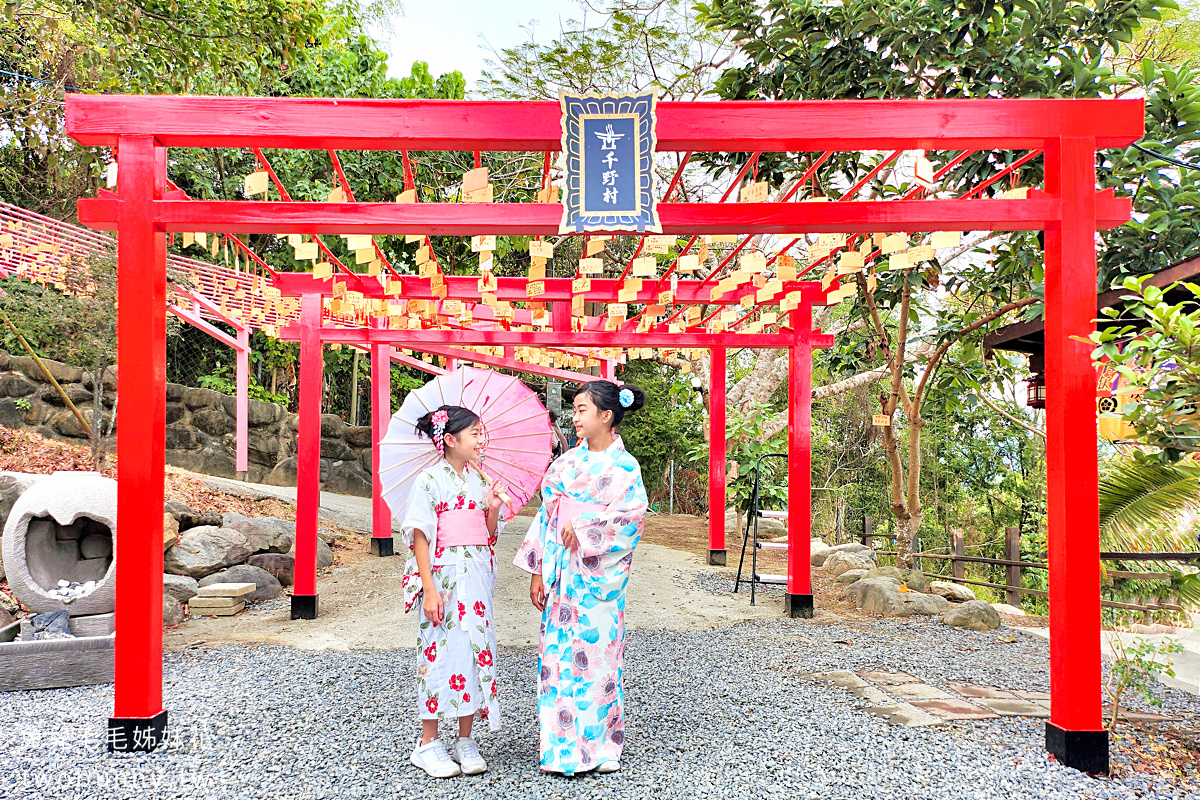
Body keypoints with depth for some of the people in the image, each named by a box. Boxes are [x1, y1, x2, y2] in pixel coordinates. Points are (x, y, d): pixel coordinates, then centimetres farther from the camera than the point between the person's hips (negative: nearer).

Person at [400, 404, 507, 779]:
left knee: (476, 648, 7)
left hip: (477, 579, 6)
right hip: (443, 577, -6)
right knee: (439, 650, -1)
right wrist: (429, 590, -16)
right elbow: (420, 537, -10)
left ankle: (465, 741, 19)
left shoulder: (479, 479, 11)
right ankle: (428, 743, 13)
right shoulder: (430, 480, -7)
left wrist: (494, 508, -4)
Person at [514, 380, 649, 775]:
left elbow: (631, 518, -13)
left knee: (596, 651, -1)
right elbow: (547, 515, 9)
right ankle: (563, 745, 17)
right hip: (560, 572, 4)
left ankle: (598, 744, 13)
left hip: (598, 575, -4)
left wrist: (584, 529, -16)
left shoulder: (624, 467, -3)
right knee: (558, 651, 5)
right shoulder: (566, 461, 9)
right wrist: (538, 571, 5)